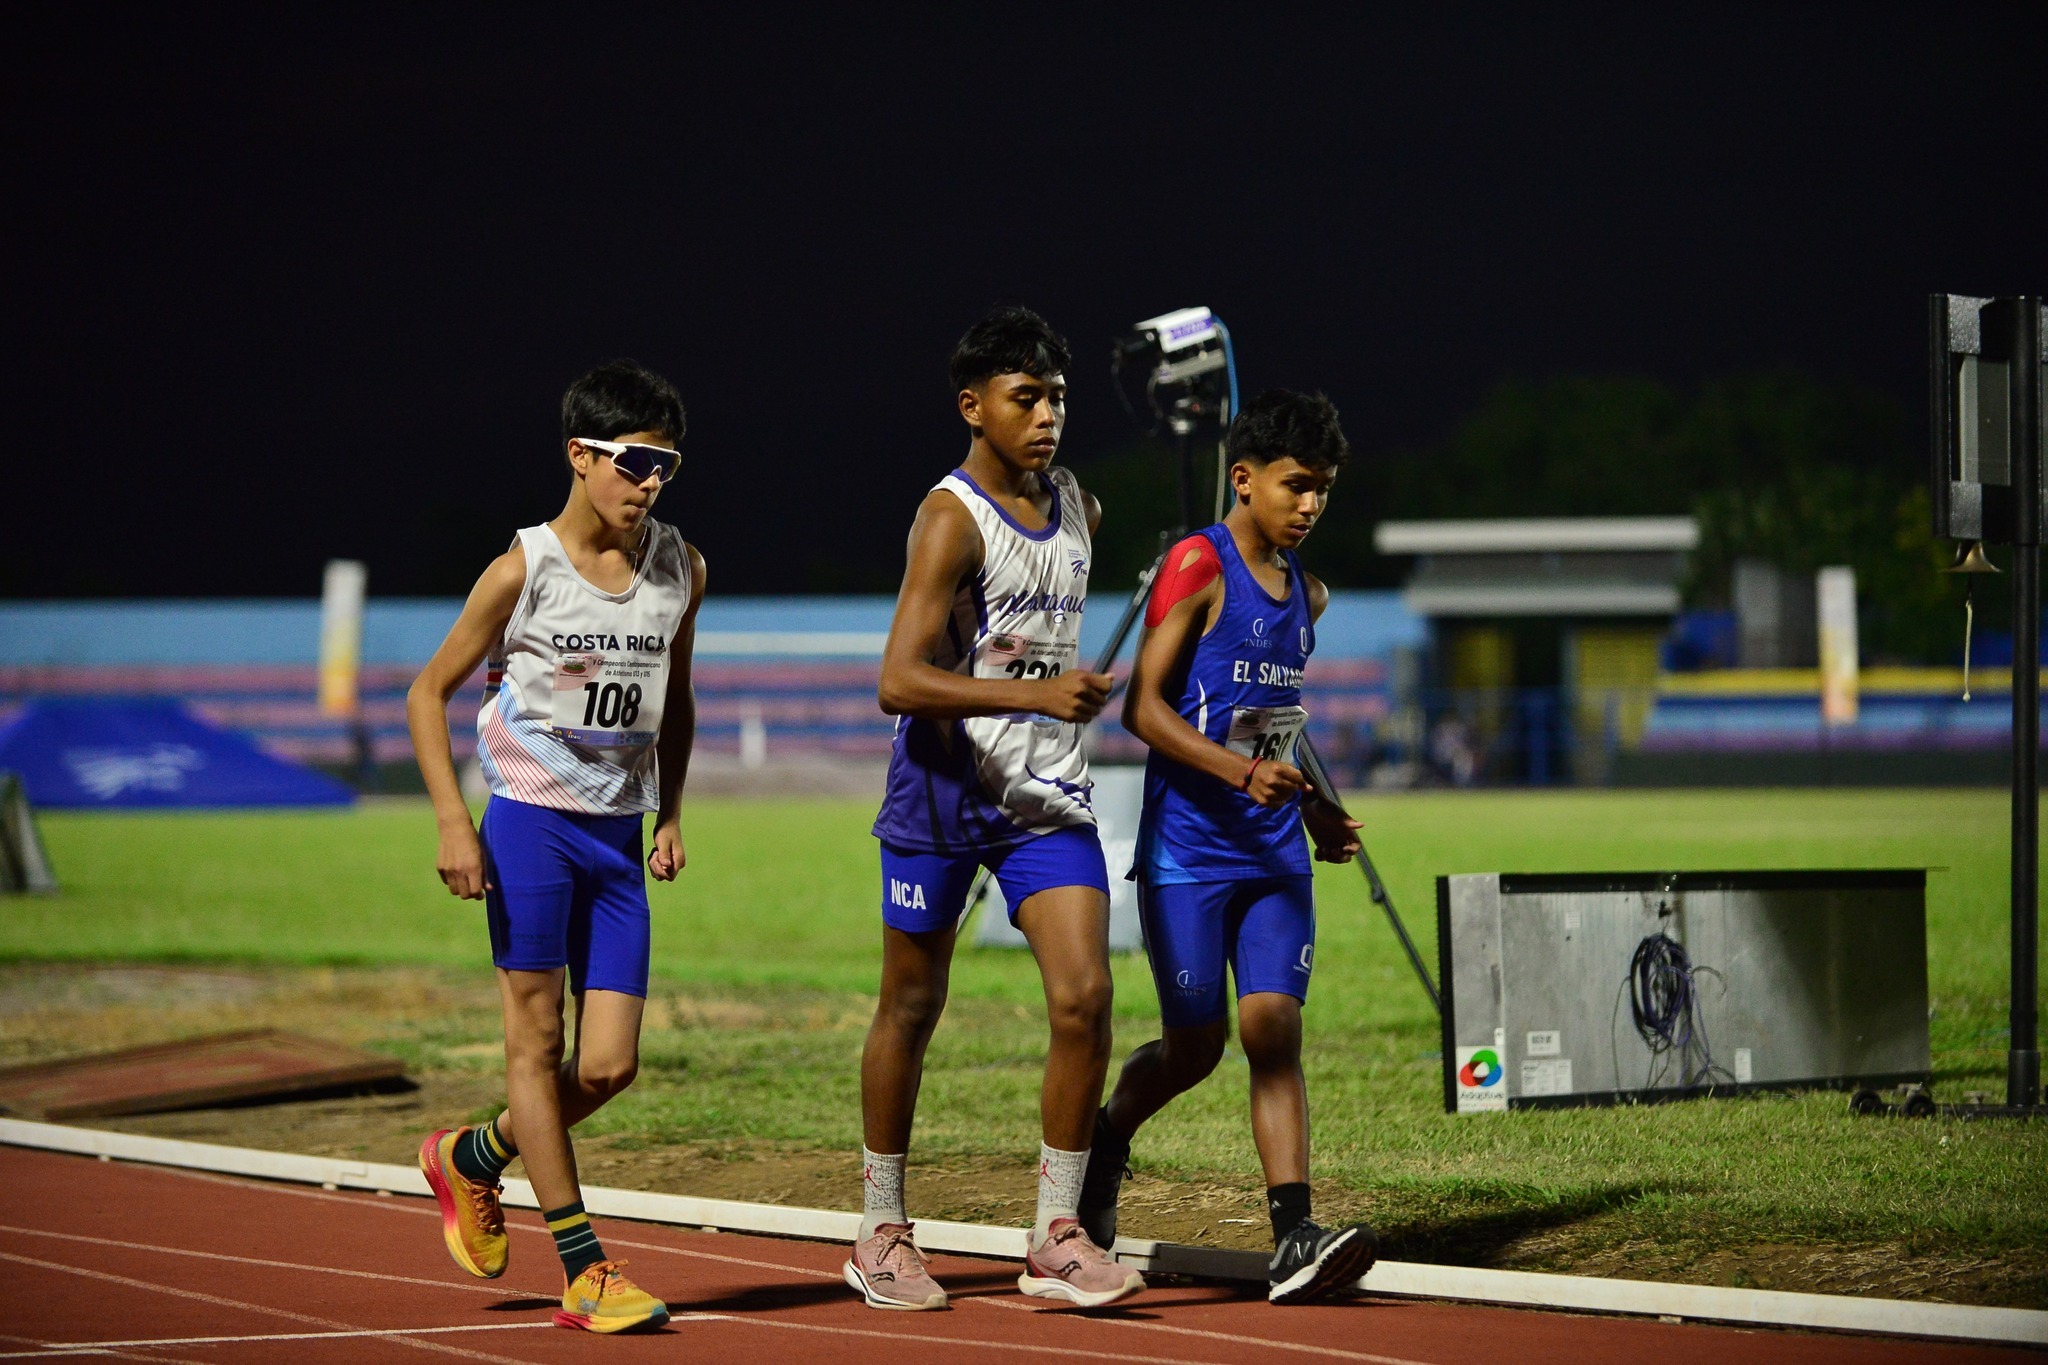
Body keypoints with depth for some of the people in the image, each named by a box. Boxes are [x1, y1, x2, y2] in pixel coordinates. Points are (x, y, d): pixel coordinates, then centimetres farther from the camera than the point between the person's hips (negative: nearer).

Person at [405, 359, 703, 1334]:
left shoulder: (680, 571, 5)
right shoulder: (523, 570, -8)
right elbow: (429, 692, -1)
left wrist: (670, 812, 10)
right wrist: (452, 823, -9)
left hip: (617, 835, 4)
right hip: (530, 822, -4)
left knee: (608, 1065, -1)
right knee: (537, 1039, -2)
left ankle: (471, 1156, 26)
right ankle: (585, 1272, 1)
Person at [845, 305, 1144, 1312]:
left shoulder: (1076, 508, 9)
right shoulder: (953, 519, -14)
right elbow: (898, 681, -24)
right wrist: (1037, 695, -32)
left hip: (1047, 794, 5)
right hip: (944, 788, -5)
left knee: (1084, 996, -9)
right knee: (912, 1008, 6)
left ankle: (1056, 1237, -2)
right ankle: (882, 1234, 20)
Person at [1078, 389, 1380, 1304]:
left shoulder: (1305, 592, 14)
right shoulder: (1198, 566, -8)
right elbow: (1142, 707, -14)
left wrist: (1314, 809, 18)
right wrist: (1241, 771, -25)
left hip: (1275, 853, 5)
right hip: (1188, 847, -5)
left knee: (1275, 1028, -8)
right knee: (1196, 1043, 2)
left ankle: (1293, 1239, -16)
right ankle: (1105, 1140, 33)